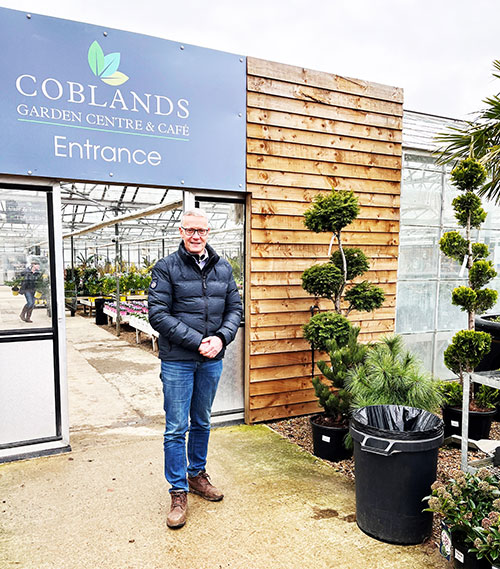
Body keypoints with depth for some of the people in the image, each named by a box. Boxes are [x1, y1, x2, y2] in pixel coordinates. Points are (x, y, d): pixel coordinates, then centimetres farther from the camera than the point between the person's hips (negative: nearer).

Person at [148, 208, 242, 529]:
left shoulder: (223, 268, 7)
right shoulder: (166, 268, -6)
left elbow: (235, 308, 8)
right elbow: (158, 314, -12)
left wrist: (220, 338, -11)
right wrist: (197, 341, -18)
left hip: (212, 360, 4)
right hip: (177, 361, -4)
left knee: (202, 423, 19)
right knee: (176, 428, 3)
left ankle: (197, 474, 38)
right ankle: (179, 492, 18)